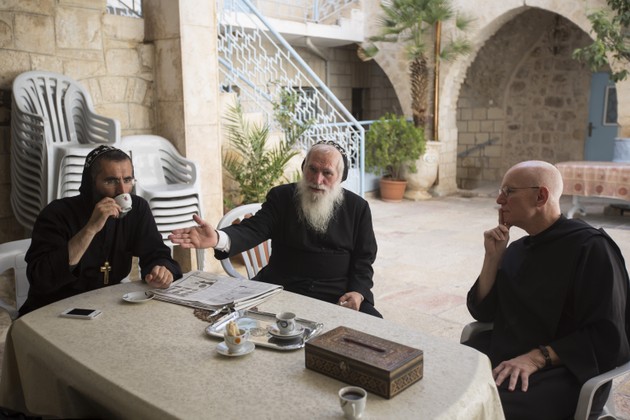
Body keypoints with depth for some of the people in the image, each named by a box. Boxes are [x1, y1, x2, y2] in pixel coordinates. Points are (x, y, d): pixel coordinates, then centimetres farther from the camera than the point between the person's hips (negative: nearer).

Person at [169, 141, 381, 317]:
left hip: (339, 297, 0)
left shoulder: (358, 207, 6)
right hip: (282, 290, 0)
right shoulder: (282, 197, 4)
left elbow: (364, 258, 7)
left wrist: (357, 292, -13)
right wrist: (218, 238, -33)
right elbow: (254, 230, -12)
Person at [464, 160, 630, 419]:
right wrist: (493, 257, -2)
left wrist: (538, 358, -24)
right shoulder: (517, 249, 13)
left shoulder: (590, 247, -10)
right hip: (503, 354, 7)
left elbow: (606, 337, -15)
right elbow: (482, 312, 9)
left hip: (564, 372, -6)